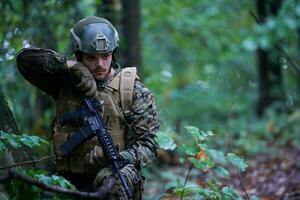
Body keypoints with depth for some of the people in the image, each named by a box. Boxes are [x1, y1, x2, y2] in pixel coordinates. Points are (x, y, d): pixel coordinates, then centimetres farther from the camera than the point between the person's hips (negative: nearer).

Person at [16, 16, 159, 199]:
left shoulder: (133, 90, 4)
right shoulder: (66, 82, 11)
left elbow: (147, 144, -2)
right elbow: (25, 58, 2)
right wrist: (71, 65, -11)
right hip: (68, 181, 3)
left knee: (109, 179, -37)